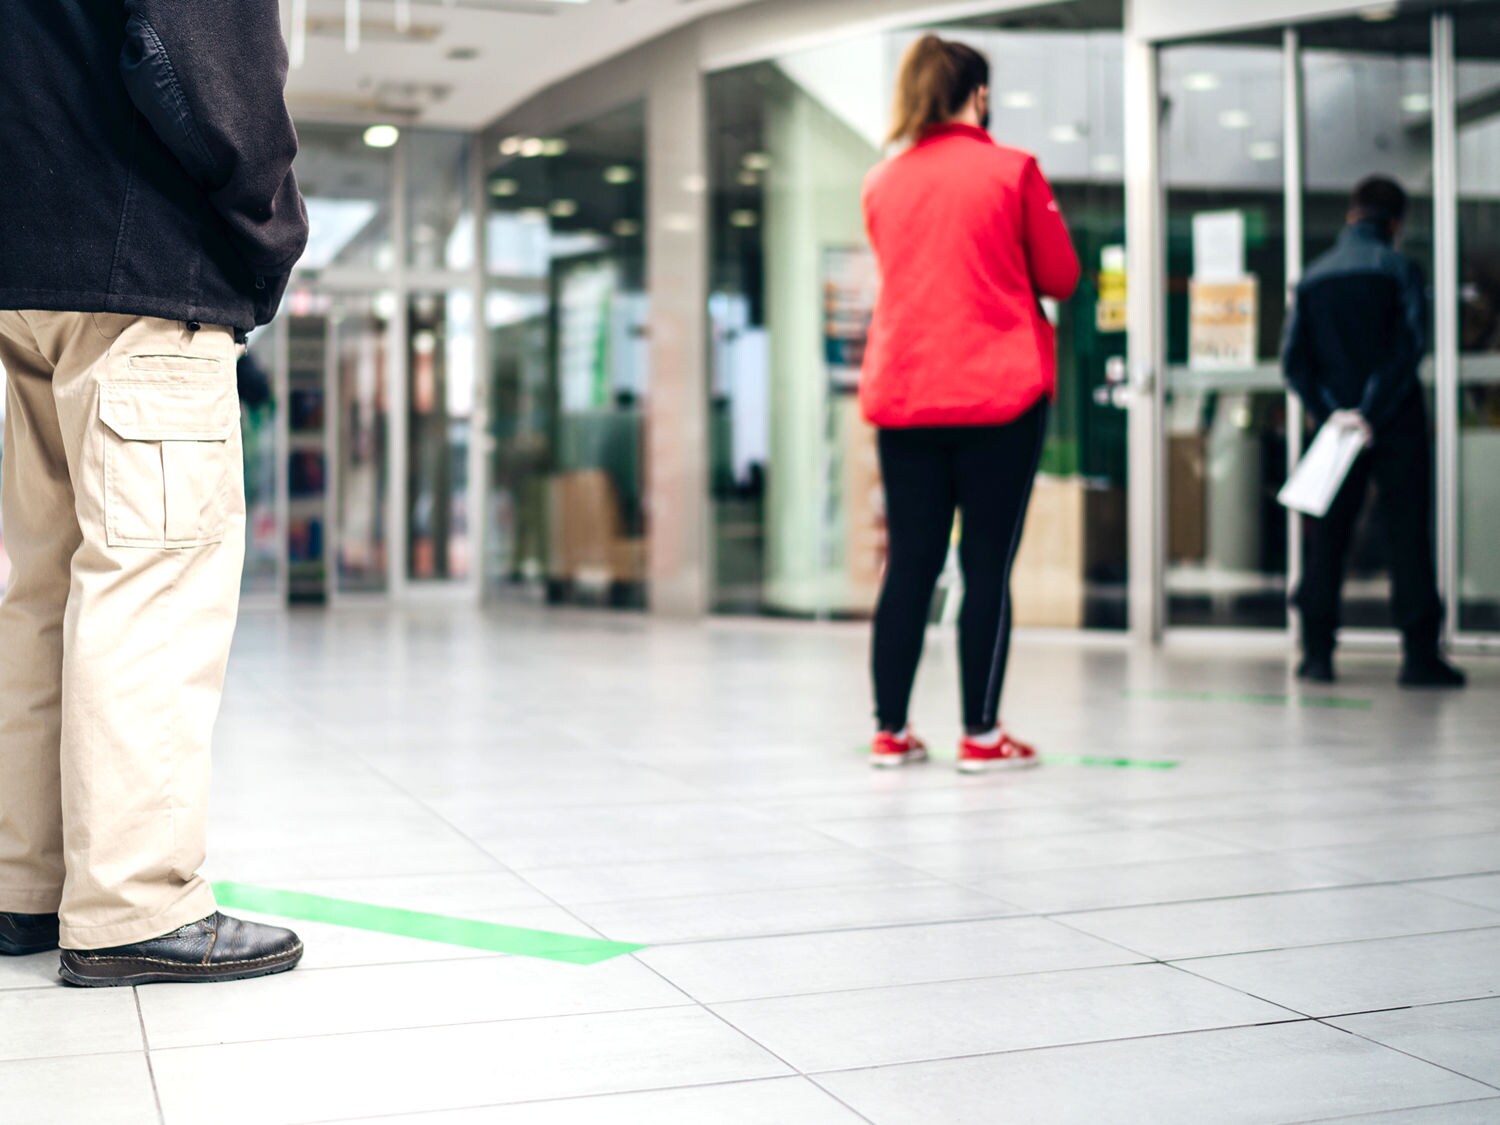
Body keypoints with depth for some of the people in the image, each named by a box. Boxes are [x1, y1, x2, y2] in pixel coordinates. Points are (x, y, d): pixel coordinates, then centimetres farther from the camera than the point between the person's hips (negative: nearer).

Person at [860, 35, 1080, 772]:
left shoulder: (882, 184, 8)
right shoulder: (1013, 171, -2)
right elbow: (1061, 278, 4)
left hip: (902, 396, 4)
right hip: (1000, 395, -4)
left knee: (909, 566, 8)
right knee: (988, 565, 1)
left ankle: (890, 732, 11)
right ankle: (980, 735, 3)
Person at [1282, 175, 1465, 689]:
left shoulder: (1315, 276, 9)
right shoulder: (1399, 269, -4)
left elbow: (1293, 356, 2)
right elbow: (1410, 347, -15)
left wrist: (1329, 411, -3)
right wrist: (1373, 412, -14)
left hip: (1337, 426, 3)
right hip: (1396, 426, -3)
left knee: (1325, 536, 8)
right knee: (1409, 535, 0)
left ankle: (1317, 651, 6)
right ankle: (1420, 654, -2)